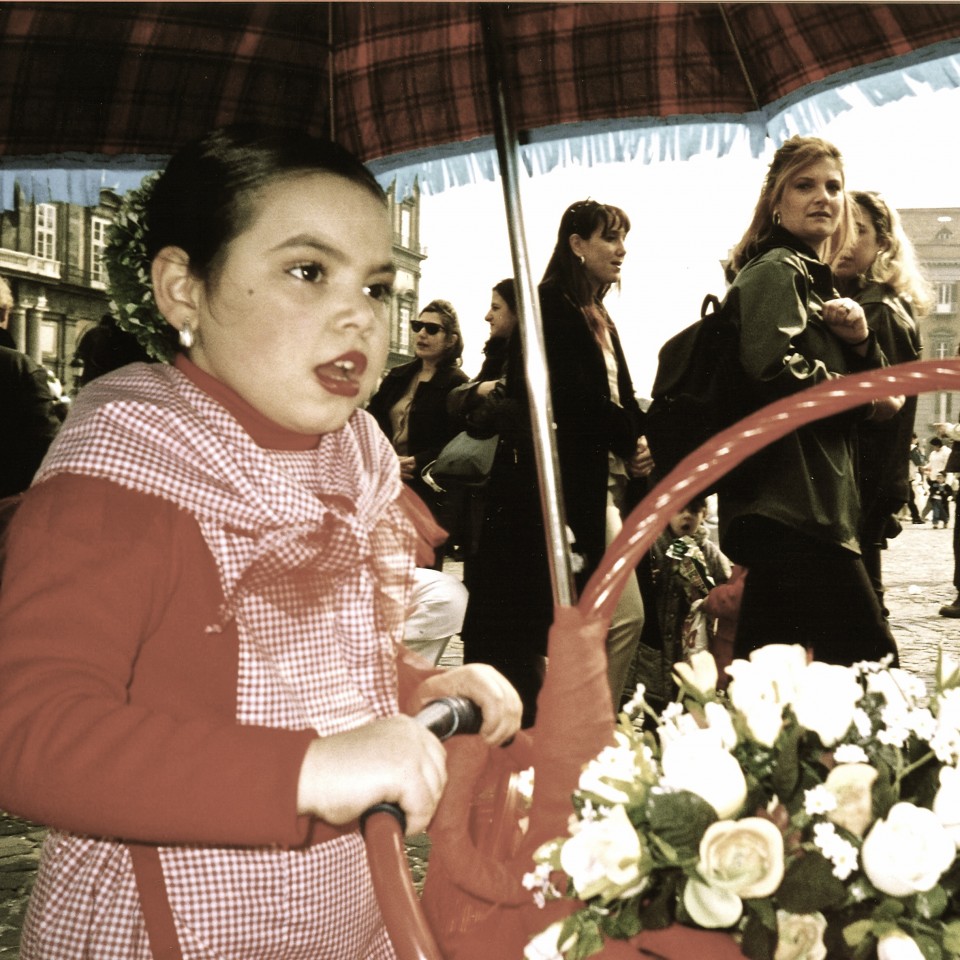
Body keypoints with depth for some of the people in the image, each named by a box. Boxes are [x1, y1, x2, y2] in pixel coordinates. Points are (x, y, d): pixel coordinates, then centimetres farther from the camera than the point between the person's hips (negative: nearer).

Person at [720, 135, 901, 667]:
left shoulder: (816, 281, 22)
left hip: (814, 507, 10)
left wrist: (861, 339, -2)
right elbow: (772, 365, -24)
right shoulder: (775, 270, -6)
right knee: (869, 664, -10)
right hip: (791, 507, -10)